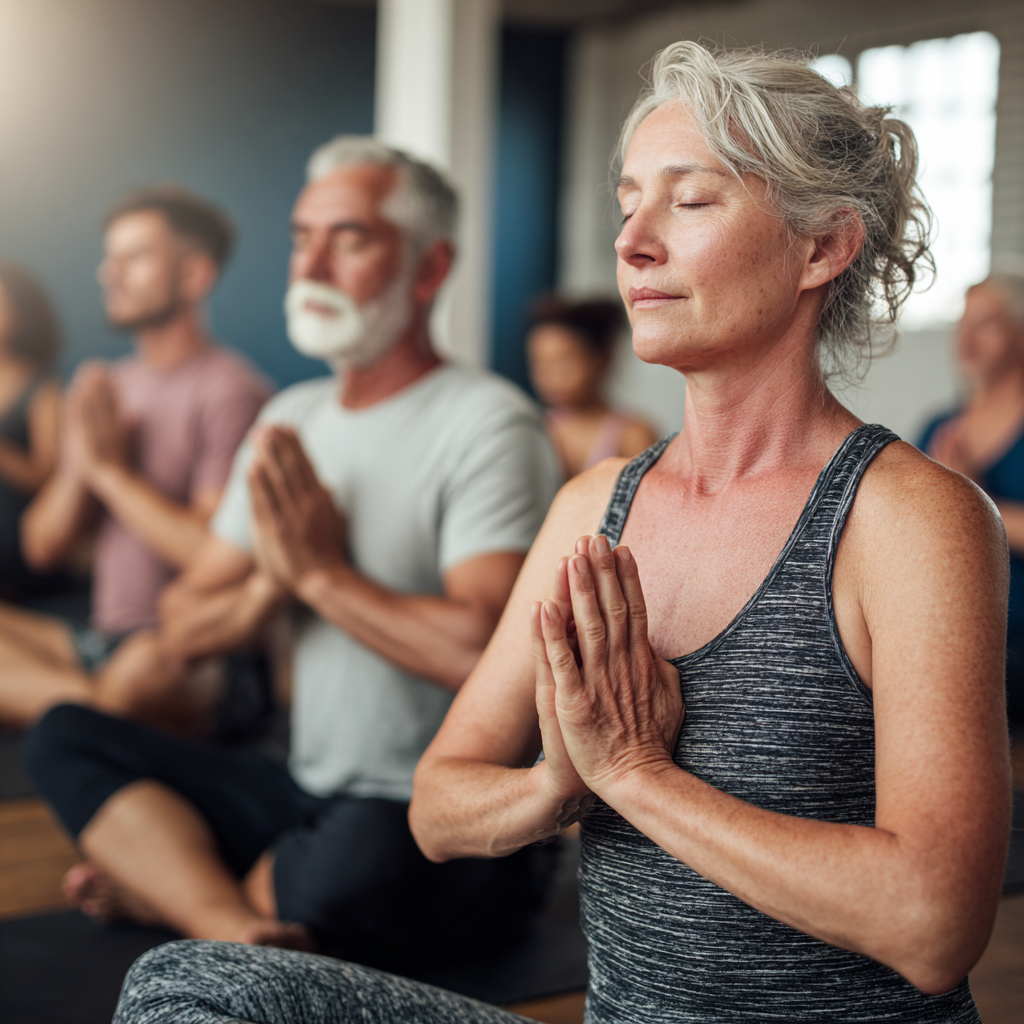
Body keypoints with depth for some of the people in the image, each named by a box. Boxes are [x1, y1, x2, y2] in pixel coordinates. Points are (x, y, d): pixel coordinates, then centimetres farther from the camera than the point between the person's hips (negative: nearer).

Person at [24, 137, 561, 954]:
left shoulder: (487, 422, -12)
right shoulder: (292, 420, 12)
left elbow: (483, 652, -27)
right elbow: (183, 630, 13)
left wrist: (320, 572, -14)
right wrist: (271, 586, -10)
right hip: (312, 797, 7)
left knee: (363, 851, -39)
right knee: (65, 737, -3)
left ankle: (162, 885, -9)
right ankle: (242, 931, -26)